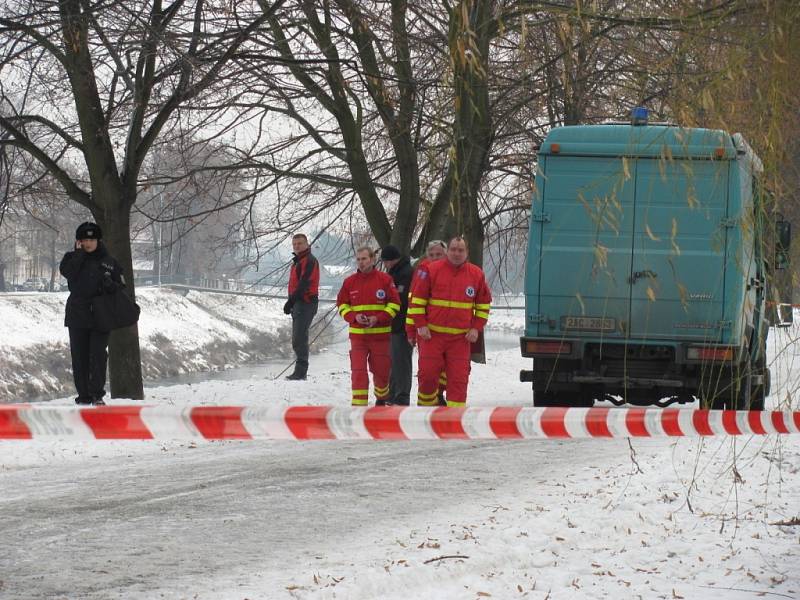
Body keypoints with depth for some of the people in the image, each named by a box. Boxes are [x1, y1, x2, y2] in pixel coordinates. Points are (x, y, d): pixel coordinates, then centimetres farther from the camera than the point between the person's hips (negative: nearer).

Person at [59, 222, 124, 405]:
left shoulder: (109, 261, 8)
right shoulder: (73, 258, 7)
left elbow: (121, 285, 11)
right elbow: (67, 272, -15)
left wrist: (111, 285, -11)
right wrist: (80, 252, -10)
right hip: (77, 315, 1)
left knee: (99, 354, -10)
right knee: (79, 356, 3)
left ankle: (97, 394, -7)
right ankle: (83, 395, 10)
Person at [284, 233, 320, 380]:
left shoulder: (309, 260, -11)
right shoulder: (298, 261, 21)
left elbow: (304, 284, -20)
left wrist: (291, 301, -24)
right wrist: (292, 303, 17)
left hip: (305, 303, -11)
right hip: (299, 303, 11)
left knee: (299, 339, -14)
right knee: (297, 339, 13)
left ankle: (300, 372, -16)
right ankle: (300, 372, 17)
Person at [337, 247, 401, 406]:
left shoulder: (385, 279, -4)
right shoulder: (350, 282, 3)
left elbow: (394, 304, -2)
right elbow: (342, 304, 10)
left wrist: (378, 318, -15)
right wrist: (354, 317, -10)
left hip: (380, 334, -1)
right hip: (357, 334, 1)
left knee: (381, 371, 11)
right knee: (358, 371, -10)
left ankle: (382, 398, 38)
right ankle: (359, 405, -11)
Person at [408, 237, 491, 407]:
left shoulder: (476, 274, 5)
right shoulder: (432, 270, -2)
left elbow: (484, 303, 15)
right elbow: (417, 298, 2)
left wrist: (476, 328, 5)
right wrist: (420, 325, -4)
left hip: (460, 337, 1)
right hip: (432, 334, -1)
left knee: (459, 378, -4)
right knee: (428, 374, -2)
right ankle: (425, 405, 18)